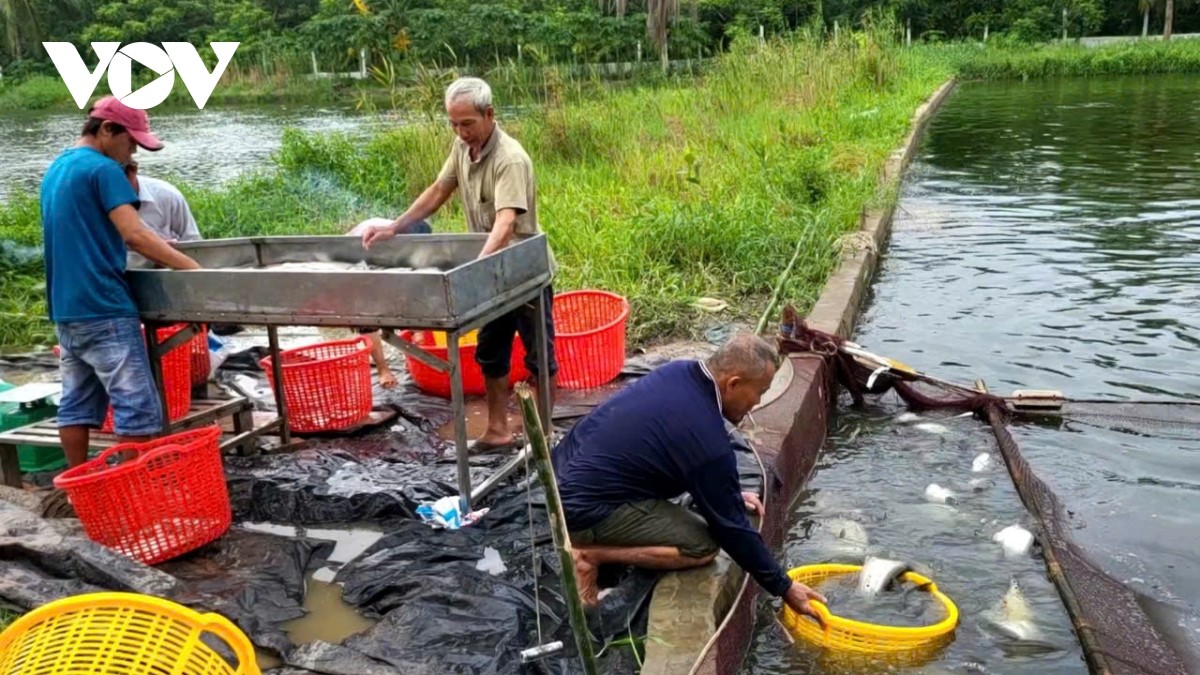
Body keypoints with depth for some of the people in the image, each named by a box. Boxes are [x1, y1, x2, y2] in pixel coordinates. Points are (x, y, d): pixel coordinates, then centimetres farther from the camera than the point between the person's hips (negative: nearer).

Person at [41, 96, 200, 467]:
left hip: (66, 309, 9)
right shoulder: (103, 169, -11)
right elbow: (134, 235, -20)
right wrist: (192, 267, -16)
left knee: (77, 402, 13)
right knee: (137, 406, -6)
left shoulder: (55, 170, 18)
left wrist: (158, 253, 16)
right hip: (103, 308, -9)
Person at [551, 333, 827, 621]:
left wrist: (730, 494, 21)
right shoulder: (708, 442, -22)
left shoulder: (680, 372, 2)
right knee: (704, 546, -5)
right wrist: (784, 588, 0)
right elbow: (731, 526, -11)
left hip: (565, 473, 9)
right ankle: (590, 553, -7)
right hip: (583, 507, -9)